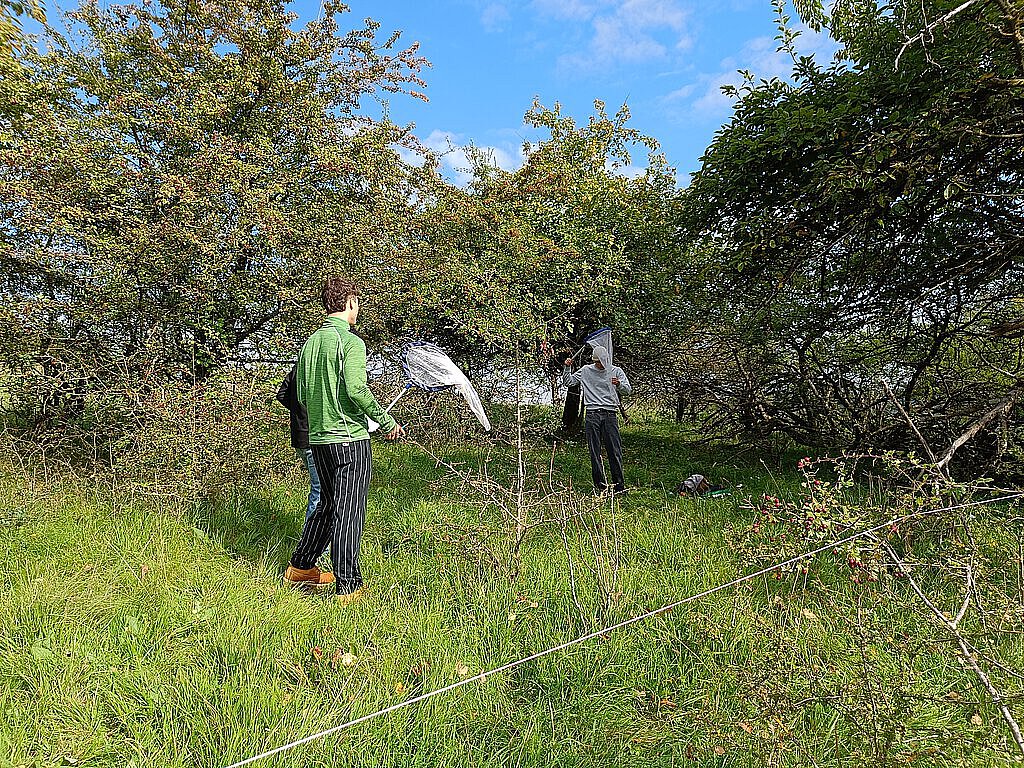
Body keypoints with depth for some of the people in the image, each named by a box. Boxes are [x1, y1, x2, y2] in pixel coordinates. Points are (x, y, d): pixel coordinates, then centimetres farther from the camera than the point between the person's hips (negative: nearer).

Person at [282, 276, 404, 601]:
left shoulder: (310, 343, 11)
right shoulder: (351, 342, -12)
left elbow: (301, 395, 14)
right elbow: (356, 389, -23)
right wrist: (387, 422, -14)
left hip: (318, 439, 8)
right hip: (350, 439, -8)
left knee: (327, 504, 22)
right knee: (348, 512, -2)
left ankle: (300, 568, 32)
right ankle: (348, 587, 5)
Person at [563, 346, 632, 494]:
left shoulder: (616, 371, 9)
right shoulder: (586, 371, 11)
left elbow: (628, 390, -1)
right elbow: (568, 382, 15)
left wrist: (619, 384, -22)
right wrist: (567, 368, -1)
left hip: (610, 415, -1)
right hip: (592, 415, 1)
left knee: (615, 451, -3)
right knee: (595, 452, 2)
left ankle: (619, 485, 4)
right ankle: (600, 485, 9)